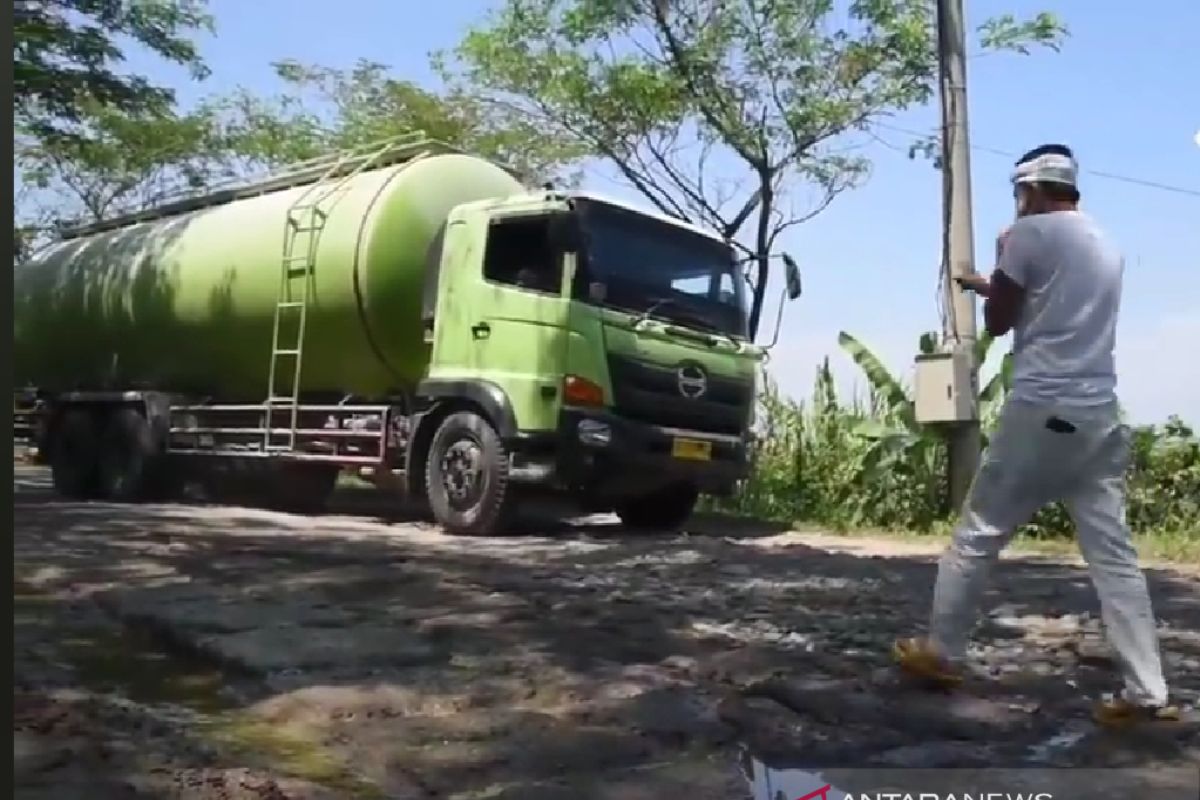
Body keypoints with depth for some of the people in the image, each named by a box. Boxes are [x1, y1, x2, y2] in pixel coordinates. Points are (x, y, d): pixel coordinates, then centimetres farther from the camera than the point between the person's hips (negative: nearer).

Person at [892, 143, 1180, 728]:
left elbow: (997, 323, 1)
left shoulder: (1032, 233, -5)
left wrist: (997, 275, 15)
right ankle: (1147, 694, 4)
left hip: (1041, 412, -7)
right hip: (1100, 416, 7)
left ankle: (941, 654, 16)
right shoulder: (1105, 245, 19)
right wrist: (992, 286, 40)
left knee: (977, 535, 6)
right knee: (1114, 554, 5)